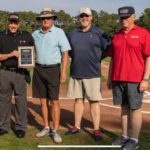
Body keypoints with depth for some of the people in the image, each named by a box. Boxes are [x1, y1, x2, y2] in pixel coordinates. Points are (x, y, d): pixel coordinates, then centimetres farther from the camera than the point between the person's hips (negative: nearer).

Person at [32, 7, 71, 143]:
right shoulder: (35, 34, 8)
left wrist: (64, 71, -13)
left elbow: (65, 53, -6)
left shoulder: (59, 32, -4)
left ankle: (55, 131, 5)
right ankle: (46, 127, 21)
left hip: (53, 69, -4)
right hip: (38, 69, 4)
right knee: (43, 100, 10)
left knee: (54, 101, -3)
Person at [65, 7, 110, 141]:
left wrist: (96, 59, 1)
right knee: (78, 99, 11)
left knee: (94, 101, 0)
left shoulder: (99, 32, 0)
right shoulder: (73, 33, 12)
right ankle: (77, 127, 22)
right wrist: (77, 59, 11)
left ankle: (96, 130, 7)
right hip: (76, 73, 4)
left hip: (92, 73, -4)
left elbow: (108, 49, 0)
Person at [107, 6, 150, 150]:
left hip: (135, 79, -5)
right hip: (118, 79, 5)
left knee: (135, 109, 1)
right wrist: (110, 77, 13)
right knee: (124, 108, 12)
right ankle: (124, 136, 22)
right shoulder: (116, 35, 12)